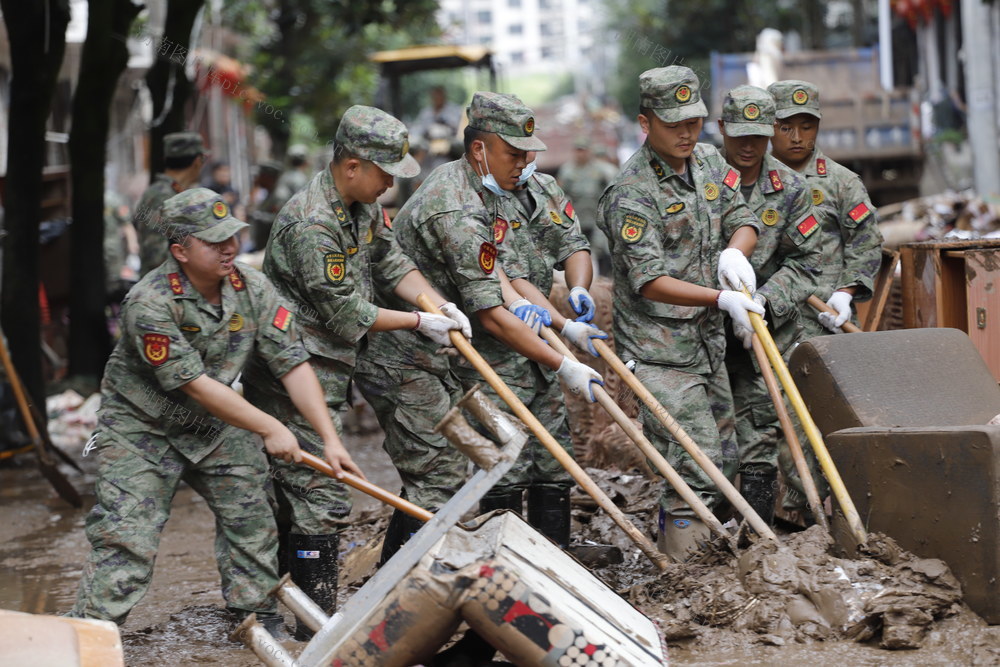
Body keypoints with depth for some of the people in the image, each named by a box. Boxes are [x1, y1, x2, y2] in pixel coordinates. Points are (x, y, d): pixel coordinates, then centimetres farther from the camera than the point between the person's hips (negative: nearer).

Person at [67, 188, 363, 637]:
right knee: (126, 535, -11)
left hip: (216, 426, 6)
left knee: (251, 517, 6)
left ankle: (257, 617, 23)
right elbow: (195, 384, -26)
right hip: (141, 429, -6)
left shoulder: (252, 289, -11)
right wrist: (270, 429, -23)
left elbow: (293, 364, -12)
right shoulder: (150, 304, -27)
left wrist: (330, 438, -19)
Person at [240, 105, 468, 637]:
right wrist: (419, 323, -10)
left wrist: (440, 305, -3)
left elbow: (391, 264, 14)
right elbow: (347, 315, -20)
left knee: (290, 491, 15)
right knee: (320, 497, -8)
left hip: (323, 369, 10)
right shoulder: (312, 224, -24)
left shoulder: (363, 204, 7)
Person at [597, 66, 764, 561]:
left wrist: (735, 251, -16)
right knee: (696, 466, -13)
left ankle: (670, 542, 30)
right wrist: (723, 299, -28)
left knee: (723, 460, 15)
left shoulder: (709, 162, 7)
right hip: (659, 351, -8)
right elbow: (649, 281, -22)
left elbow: (742, 219, 8)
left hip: (708, 343, 8)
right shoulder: (631, 194, -18)